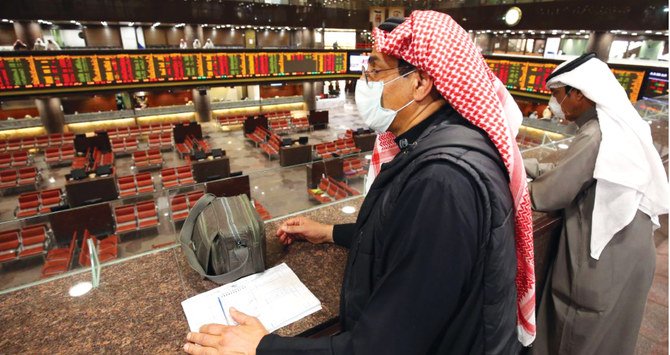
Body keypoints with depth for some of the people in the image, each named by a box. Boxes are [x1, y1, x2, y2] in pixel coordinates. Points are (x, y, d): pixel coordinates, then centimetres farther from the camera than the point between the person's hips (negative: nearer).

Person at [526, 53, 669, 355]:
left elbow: (547, 196, -23)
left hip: (605, 261, -9)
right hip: (622, 254, 9)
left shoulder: (597, 136, -25)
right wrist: (524, 166, 8)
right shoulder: (619, 127, 5)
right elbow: (570, 172, 10)